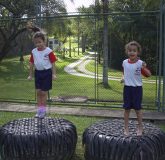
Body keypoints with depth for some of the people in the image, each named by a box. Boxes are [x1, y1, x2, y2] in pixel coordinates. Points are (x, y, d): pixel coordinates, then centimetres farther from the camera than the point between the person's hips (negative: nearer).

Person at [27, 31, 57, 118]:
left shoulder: (49, 51, -11)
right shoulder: (33, 51, 3)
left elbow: (53, 63, -8)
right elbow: (31, 63, 10)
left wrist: (54, 74, -12)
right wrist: (30, 75, 11)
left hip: (46, 72, -4)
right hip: (38, 72, 4)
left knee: (44, 92, 1)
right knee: (38, 92, 8)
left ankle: (43, 110, 17)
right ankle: (39, 110, 20)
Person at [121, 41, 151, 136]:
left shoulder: (140, 63, -10)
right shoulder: (125, 62, 1)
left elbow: (149, 75, -11)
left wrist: (144, 68, -28)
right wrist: (123, 78, 3)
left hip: (137, 88, -3)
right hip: (127, 87, 3)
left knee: (138, 108, 5)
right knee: (127, 108, 7)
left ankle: (140, 127, 22)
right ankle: (126, 128, 18)